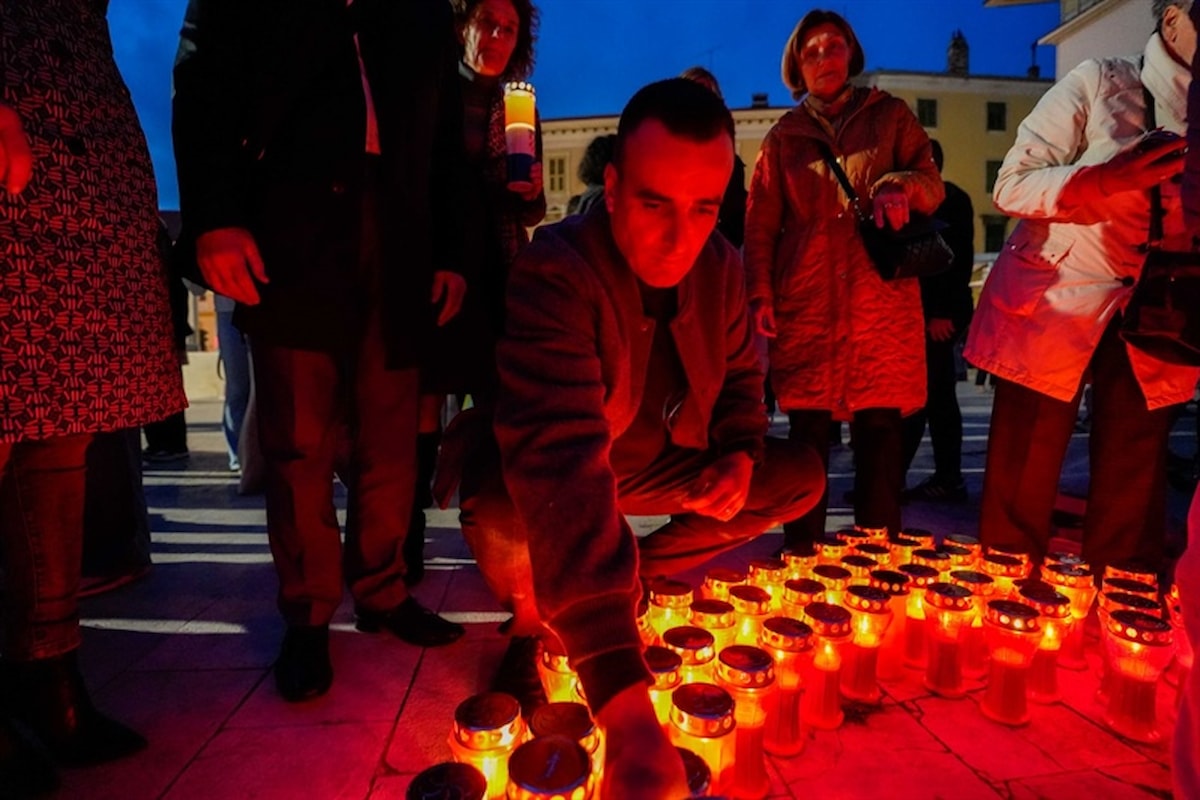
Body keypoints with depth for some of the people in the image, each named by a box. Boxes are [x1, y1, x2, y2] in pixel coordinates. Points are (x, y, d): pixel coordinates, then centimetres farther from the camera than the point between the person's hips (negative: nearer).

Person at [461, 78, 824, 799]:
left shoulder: (721, 265, -10)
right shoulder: (555, 271, -32)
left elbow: (740, 375, 8)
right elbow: (560, 460, -46)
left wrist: (740, 454, -16)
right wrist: (624, 694, -54)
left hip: (656, 466, 6)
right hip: (536, 484, -5)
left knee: (800, 476, -2)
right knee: (509, 524, -38)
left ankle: (633, 577, 5)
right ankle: (531, 618, 0)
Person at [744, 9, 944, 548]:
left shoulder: (890, 115, 15)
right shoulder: (783, 137, 16)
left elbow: (933, 188, 11)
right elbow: (760, 224, 11)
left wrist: (903, 184, -13)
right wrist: (760, 294, -1)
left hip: (882, 300, 0)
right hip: (806, 303, 0)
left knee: (879, 427, -2)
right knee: (807, 430, -1)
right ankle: (801, 554, 9)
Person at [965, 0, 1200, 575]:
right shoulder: (1099, 83, 0)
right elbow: (1010, 187, -7)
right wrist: (1105, 176, -22)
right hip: (1054, 310, -4)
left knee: (1132, 507, 6)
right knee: (1020, 501, -3)